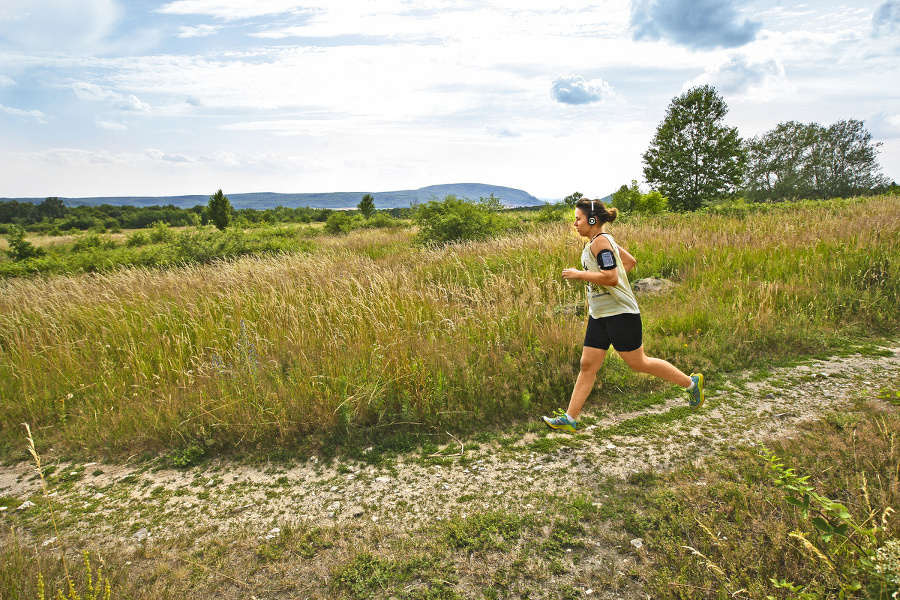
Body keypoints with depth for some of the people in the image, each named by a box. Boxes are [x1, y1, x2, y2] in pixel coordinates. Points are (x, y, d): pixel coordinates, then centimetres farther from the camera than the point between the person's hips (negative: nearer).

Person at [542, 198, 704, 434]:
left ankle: (691, 382, 25)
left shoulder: (600, 242, -17)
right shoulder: (603, 240, 12)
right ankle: (570, 419, 9)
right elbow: (630, 261, 22)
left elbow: (611, 277, -27)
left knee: (638, 363, 4)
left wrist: (579, 274, -19)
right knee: (587, 365, 6)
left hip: (620, 313, -10)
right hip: (600, 315, 10)